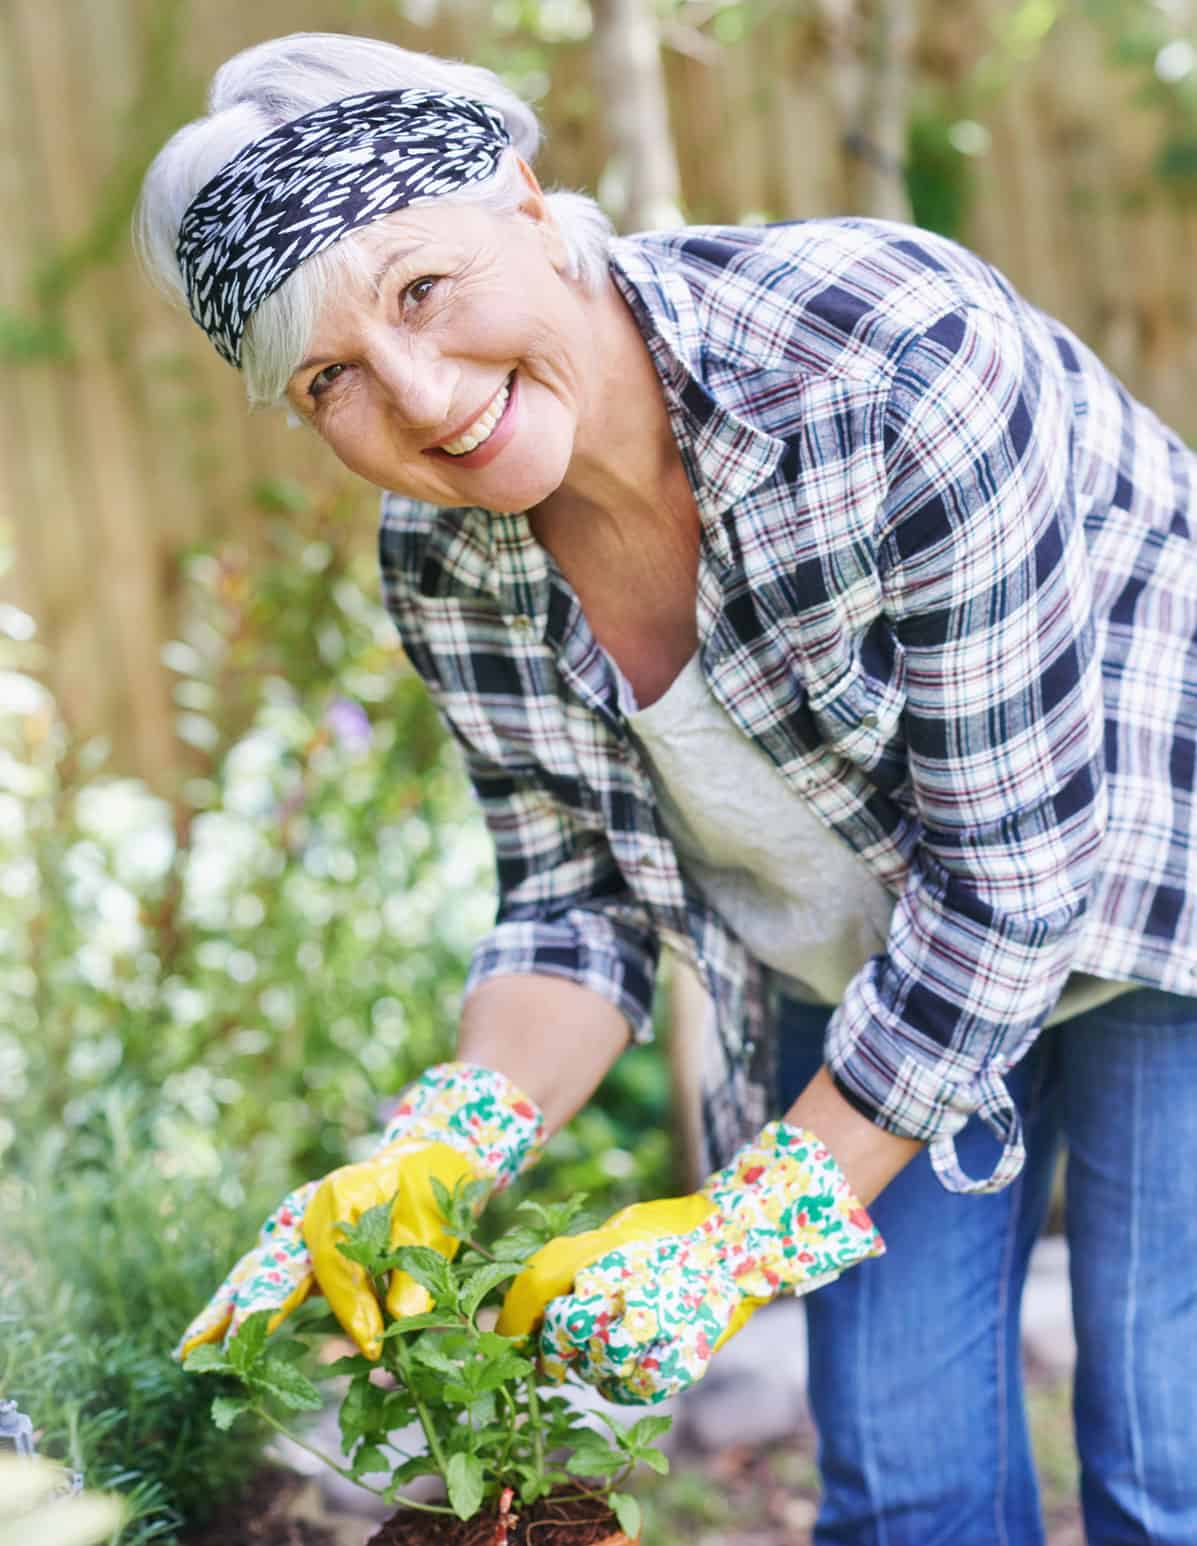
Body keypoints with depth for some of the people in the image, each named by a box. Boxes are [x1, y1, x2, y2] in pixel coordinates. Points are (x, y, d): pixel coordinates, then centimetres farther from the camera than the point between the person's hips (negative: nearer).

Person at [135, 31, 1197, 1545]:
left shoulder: (894, 356, -34)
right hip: (851, 965, 5)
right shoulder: (443, 566, -15)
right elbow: (578, 903, -3)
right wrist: (444, 1147, -23)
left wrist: (745, 1229, -25)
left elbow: (1011, 873, -29)